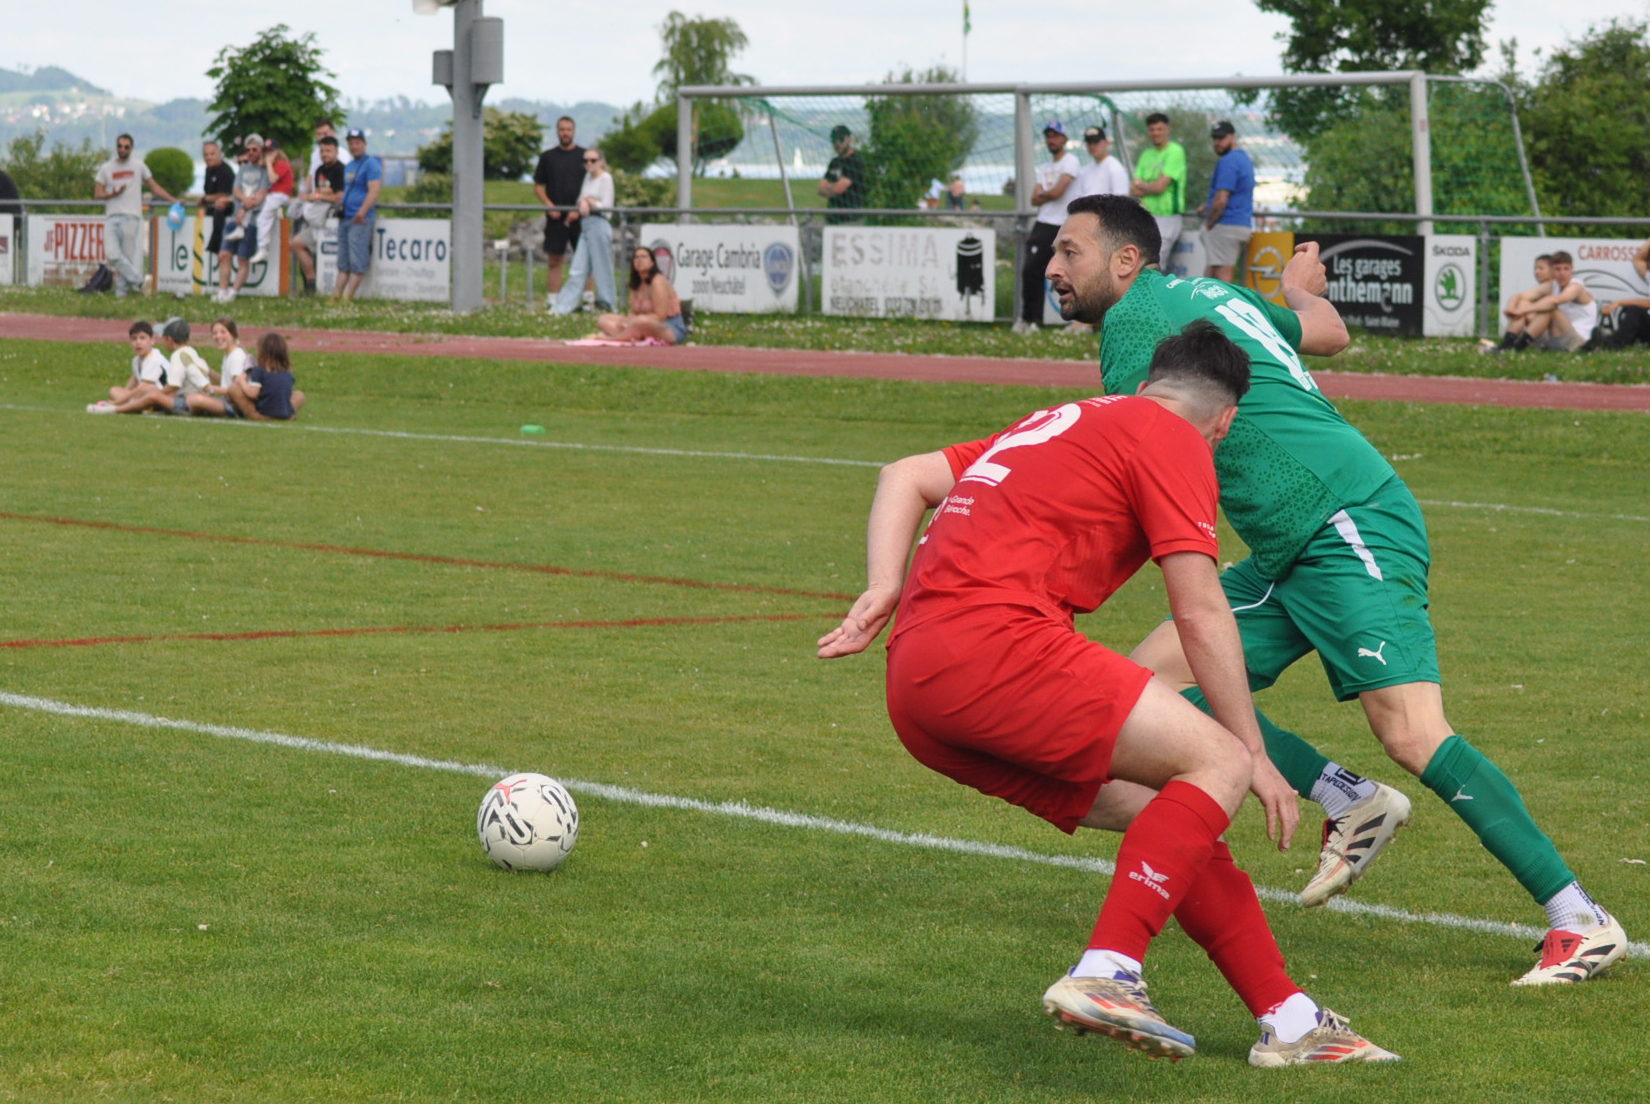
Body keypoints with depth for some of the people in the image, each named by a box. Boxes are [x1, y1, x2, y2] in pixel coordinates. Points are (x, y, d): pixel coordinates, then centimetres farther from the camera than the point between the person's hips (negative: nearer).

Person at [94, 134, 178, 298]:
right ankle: (137, 280, -5)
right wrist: (113, 194, -9)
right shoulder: (106, 168, 13)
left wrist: (173, 200, 6)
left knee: (128, 256, -6)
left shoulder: (138, 166, 11)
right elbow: (97, 193, 10)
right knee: (113, 254, -14)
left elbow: (154, 186, 14)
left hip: (131, 216, -1)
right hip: (111, 217, 1)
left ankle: (122, 291, -1)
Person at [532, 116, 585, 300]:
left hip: (579, 216, -1)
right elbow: (538, 186, 10)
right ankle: (552, 300, 2)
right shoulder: (547, 157, 9)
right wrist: (549, 205, -7)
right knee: (554, 260, 0)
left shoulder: (584, 156, 5)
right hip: (555, 216, 1)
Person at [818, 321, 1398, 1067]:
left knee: (1174, 816, 12)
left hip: (915, 682, 9)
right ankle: (1105, 973, -22)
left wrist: (885, 591, 12)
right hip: (994, 646, -9)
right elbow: (1201, 613, -1)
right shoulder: (1173, 439, 5)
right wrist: (1254, 753, 4)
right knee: (1219, 765, -8)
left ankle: (1287, 1020, 12)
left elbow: (904, 477, 26)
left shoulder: (1057, 426, 30)